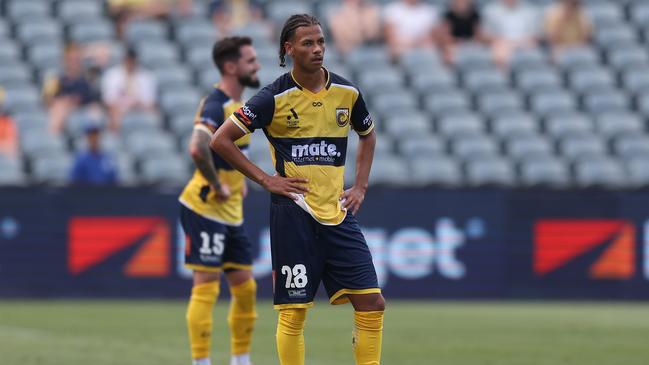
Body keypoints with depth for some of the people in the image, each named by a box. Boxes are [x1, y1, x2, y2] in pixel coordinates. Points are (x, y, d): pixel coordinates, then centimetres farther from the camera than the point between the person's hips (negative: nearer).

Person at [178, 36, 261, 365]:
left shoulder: (239, 104, 12)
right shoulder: (216, 106, -18)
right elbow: (197, 149, -35)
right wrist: (217, 185, -24)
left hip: (231, 212, 9)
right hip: (205, 208, -9)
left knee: (245, 288, 10)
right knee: (206, 287, -7)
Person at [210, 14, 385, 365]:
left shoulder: (347, 93, 5)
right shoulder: (274, 97, -7)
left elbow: (368, 136, 26)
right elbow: (220, 140, -4)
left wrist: (360, 185, 13)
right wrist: (265, 180, -7)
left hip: (338, 213, 4)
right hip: (294, 214, -4)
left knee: (372, 302, -4)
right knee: (294, 311, -1)